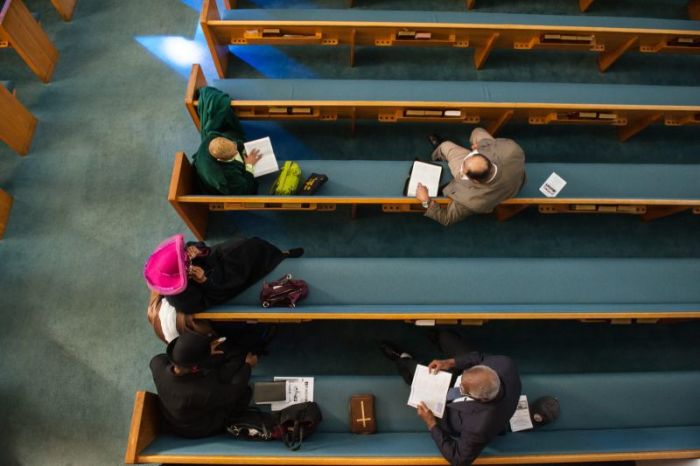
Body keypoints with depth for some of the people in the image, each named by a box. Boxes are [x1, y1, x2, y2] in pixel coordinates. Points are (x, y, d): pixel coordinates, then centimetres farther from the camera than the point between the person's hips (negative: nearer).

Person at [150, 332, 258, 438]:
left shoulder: (158, 363, -30)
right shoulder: (202, 392, -43)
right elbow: (232, 392, -22)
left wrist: (206, 354, -2)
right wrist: (248, 366, -8)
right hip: (199, 430, -4)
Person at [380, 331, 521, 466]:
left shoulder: (479, 427, -47)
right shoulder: (504, 363, -37)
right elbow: (480, 358, -13)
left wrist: (431, 424, -27)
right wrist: (451, 362, -26)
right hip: (477, 389, 4)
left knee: (411, 367, 9)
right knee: (445, 336, 16)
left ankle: (403, 359, 48)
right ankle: (435, 336, 55)